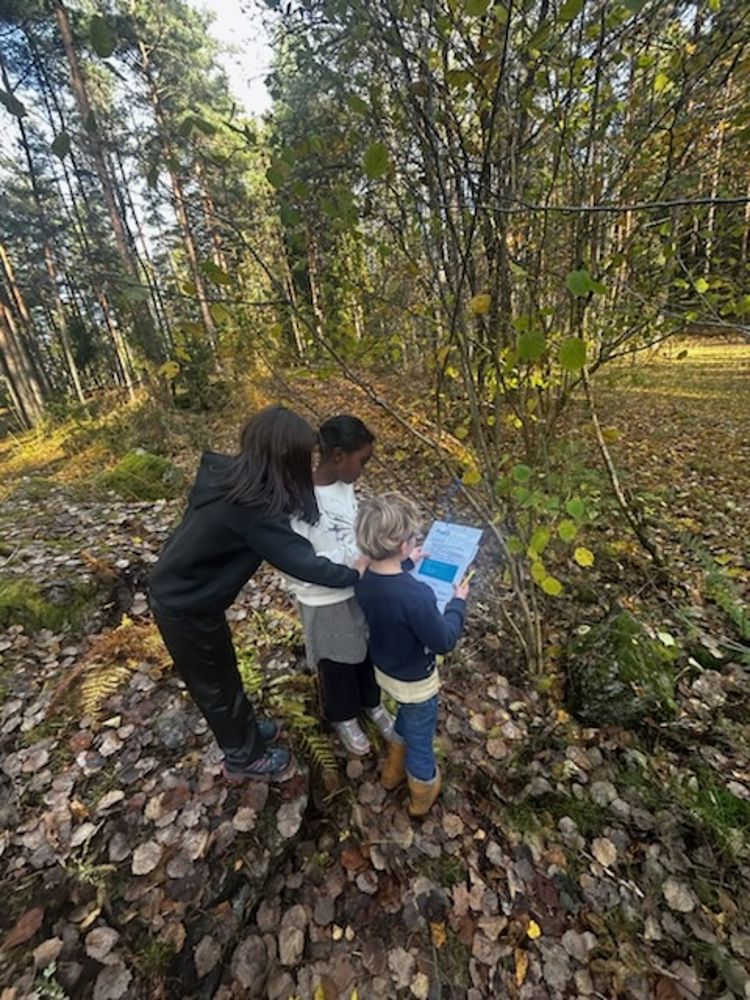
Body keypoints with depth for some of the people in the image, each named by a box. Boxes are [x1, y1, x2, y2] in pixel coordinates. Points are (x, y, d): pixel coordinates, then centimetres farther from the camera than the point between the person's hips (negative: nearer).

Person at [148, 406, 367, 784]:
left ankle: (242, 728, 52)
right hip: (185, 607, -8)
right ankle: (244, 757, 41)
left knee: (221, 673, 27)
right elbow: (302, 561, -31)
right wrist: (354, 574, -18)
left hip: (179, 589, 8)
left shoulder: (228, 474, -8)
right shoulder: (251, 508, -34)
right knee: (214, 683, 16)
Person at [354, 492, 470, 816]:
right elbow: (443, 641, -24)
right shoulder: (417, 595, -41)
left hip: (384, 669, 6)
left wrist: (405, 565, 8)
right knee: (420, 737, 23)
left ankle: (394, 769, 58)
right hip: (415, 681, -6)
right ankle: (422, 792, 51)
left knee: (406, 717, 35)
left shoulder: (364, 578, -19)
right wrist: (458, 602, -12)